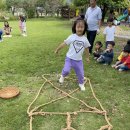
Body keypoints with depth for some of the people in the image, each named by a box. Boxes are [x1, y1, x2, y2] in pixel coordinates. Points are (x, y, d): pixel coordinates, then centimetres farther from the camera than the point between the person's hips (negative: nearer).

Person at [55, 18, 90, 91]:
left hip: (79, 60, 2)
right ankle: (63, 76, 23)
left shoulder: (85, 39, -4)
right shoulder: (72, 37, -12)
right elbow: (64, 44, -5)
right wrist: (57, 50, 2)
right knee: (66, 70, -13)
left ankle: (81, 83, 37)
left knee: (80, 73, 10)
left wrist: (87, 57, 18)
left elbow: (86, 48, 10)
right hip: (69, 58, -2)